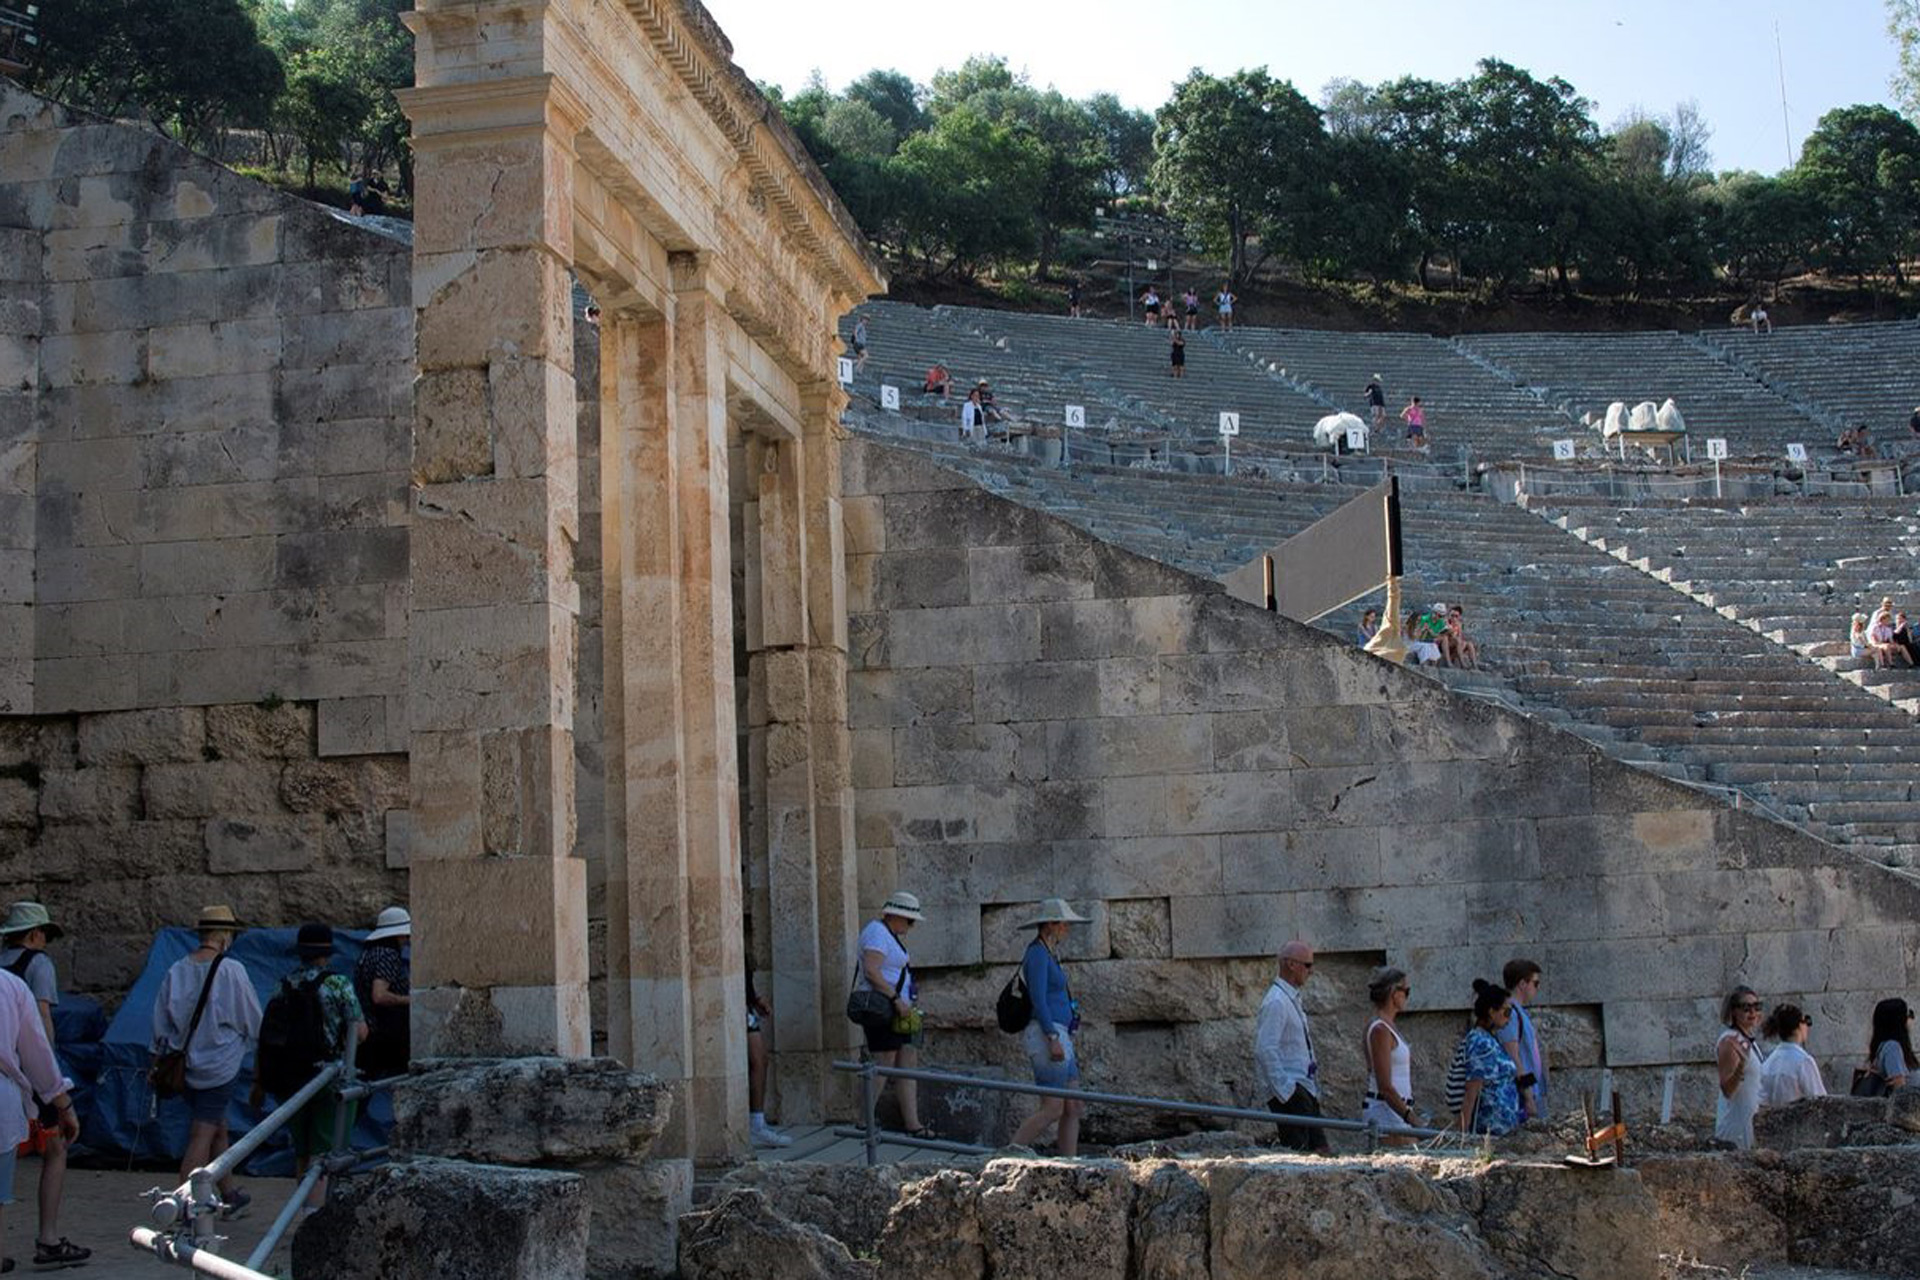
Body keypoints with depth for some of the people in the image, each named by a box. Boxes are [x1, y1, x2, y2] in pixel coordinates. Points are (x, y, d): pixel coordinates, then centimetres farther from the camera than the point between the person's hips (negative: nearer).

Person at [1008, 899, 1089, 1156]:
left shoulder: (1048, 955, 20)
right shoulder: (1037, 954, -11)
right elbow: (1038, 999, -19)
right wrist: (1054, 1039, -24)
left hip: (1057, 1037, 10)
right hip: (1047, 1034, -10)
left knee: (1074, 1107, 6)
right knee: (1052, 1109, -10)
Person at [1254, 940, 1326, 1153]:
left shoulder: (1292, 999, 18)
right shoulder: (1277, 1001, -14)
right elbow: (1265, 1050, -21)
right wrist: (1285, 1091, -21)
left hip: (1305, 1089, 10)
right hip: (1291, 1092, -10)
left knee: (1319, 1150, 7)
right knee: (1296, 1152, -12)